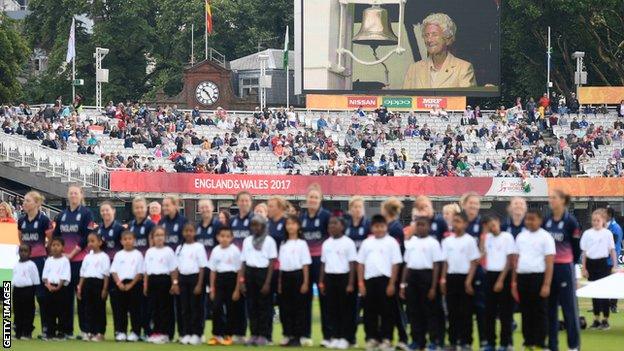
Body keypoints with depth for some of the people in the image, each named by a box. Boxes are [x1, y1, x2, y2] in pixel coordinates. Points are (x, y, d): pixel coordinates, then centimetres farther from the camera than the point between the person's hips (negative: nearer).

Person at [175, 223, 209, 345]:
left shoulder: (198, 247, -3)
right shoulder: (179, 248, 10)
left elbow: (202, 267, -6)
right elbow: (177, 267, 12)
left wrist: (199, 284, -11)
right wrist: (175, 283, 3)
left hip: (195, 277, -4)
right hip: (182, 278, 4)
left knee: (195, 307, -2)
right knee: (184, 307, 5)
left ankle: (196, 334, 2)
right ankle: (185, 334, 10)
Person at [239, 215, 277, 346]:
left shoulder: (269, 241, 0)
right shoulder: (247, 241, 13)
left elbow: (271, 263, -4)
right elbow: (243, 262, 12)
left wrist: (267, 282, -11)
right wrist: (241, 280, 2)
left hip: (263, 273, -4)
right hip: (250, 273, 4)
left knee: (263, 305, -3)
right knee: (251, 305, 3)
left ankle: (263, 335, 1)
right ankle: (254, 334, 8)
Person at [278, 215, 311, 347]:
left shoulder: (301, 244, -2)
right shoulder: (283, 244, 12)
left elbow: (305, 265, -4)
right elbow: (281, 264, 13)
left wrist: (305, 282, -9)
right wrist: (279, 283, 8)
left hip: (297, 275, -5)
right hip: (285, 276, 5)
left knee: (297, 307, -2)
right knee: (285, 307, 4)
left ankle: (297, 337, 2)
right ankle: (288, 335, 10)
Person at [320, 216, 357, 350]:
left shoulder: (348, 243, -6)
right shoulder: (326, 244, 10)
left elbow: (352, 264, -7)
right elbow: (323, 264, 15)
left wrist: (350, 284, -12)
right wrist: (321, 282, 9)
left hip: (343, 277, -5)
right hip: (329, 278, 5)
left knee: (345, 309, -1)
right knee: (332, 309, 6)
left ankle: (345, 338, 4)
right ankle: (335, 337, 13)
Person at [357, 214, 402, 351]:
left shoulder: (391, 242, -1)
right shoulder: (366, 243, 10)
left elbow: (395, 264, -4)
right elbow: (361, 263, 12)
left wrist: (392, 284, -9)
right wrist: (361, 283, 5)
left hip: (385, 279, -4)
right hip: (369, 280, 4)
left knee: (386, 311, -2)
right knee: (370, 310, 6)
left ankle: (386, 339, 4)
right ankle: (372, 338, 14)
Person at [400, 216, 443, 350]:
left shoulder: (432, 243, -3)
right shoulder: (410, 242, 13)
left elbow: (436, 266, -5)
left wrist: (433, 287, -10)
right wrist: (403, 284, 10)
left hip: (426, 275, -5)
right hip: (412, 276, 5)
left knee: (429, 310, -2)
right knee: (413, 310, 6)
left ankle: (434, 340, 2)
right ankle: (417, 340, 13)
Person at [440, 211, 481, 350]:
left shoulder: (469, 240, -4)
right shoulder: (447, 241, 9)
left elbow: (474, 263, -5)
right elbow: (445, 262, 13)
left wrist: (469, 281, -11)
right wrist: (443, 279, 4)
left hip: (464, 277, -4)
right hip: (451, 277, 4)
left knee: (465, 311, -1)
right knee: (452, 311, 6)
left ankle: (466, 341, 3)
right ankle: (453, 341, 12)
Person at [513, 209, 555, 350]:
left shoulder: (545, 237, -4)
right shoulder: (521, 237, 13)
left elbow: (549, 263, -8)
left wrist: (547, 284, -14)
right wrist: (514, 280, 11)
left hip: (538, 277, -5)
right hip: (522, 277, 5)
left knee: (539, 312, -2)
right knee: (526, 312, 9)